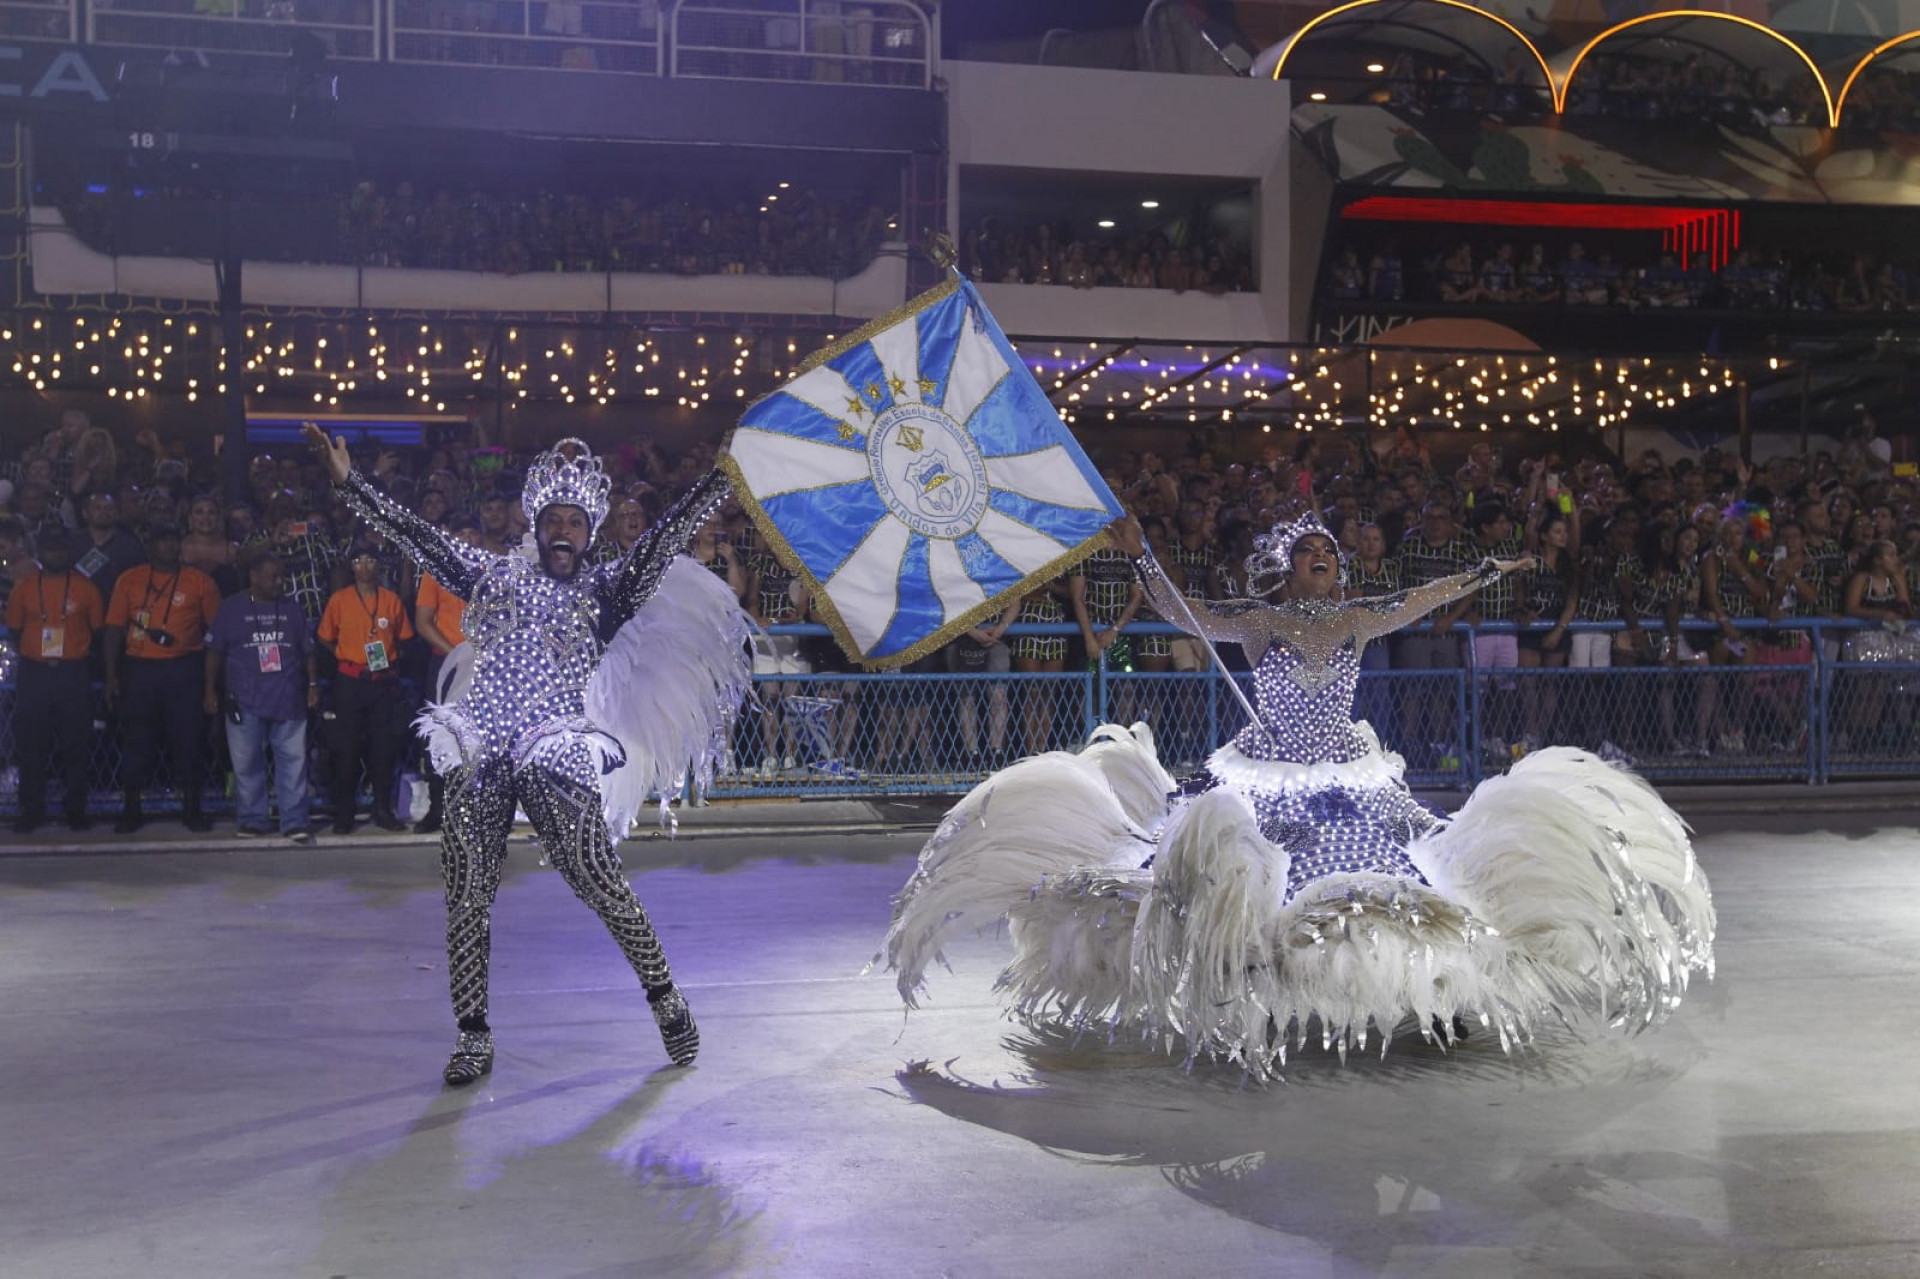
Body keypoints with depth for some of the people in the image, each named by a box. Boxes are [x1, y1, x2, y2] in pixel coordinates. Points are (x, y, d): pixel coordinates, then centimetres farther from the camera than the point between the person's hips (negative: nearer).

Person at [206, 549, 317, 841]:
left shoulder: (292, 609, 12)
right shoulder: (231, 608, 5)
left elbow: (307, 651, 16)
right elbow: (215, 652, 6)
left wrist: (313, 684, 9)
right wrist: (211, 691, 3)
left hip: (289, 700, 1)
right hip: (245, 702, -1)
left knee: (293, 761, -3)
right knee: (246, 764, 3)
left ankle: (295, 822, 1)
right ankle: (251, 819, 15)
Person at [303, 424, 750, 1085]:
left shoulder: (606, 590, 11)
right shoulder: (494, 574, 16)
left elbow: (667, 536, 2)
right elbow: (419, 536, 12)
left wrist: (723, 480, -6)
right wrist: (348, 482, 7)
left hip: (557, 755, -2)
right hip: (480, 755, 2)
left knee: (596, 877, -10)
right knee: (467, 891, 2)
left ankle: (664, 995, 9)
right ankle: (473, 1033, 13)